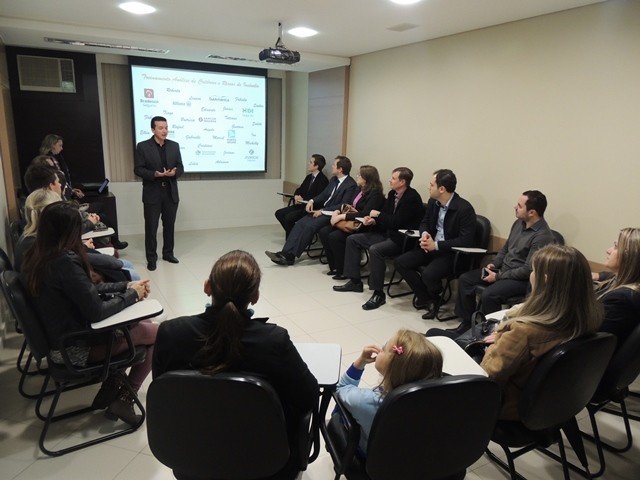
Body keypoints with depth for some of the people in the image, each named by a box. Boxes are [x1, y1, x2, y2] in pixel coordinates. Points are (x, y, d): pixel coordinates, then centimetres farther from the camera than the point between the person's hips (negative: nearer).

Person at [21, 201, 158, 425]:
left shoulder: (36, 256, 0)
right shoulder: (65, 262, -28)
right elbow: (97, 312, -26)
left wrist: (126, 286, 4)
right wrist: (132, 294, -11)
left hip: (59, 336, 9)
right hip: (75, 347, -9)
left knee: (143, 323, 16)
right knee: (156, 333, 0)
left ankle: (110, 390, 18)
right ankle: (124, 400, 9)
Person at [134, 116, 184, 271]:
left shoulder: (174, 146, 7)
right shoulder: (143, 146, -4)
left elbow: (180, 167, 6)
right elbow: (138, 169, -6)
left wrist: (174, 172, -16)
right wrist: (154, 174, -22)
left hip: (171, 193, 3)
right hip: (152, 193, -3)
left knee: (169, 225, 12)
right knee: (151, 227, 1)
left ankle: (168, 253, 26)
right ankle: (151, 258, 11)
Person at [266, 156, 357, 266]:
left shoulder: (351, 185, -11)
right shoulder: (333, 180, 15)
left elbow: (343, 206, -17)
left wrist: (322, 211, -18)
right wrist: (312, 201, -2)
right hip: (321, 210, 8)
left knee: (310, 226, -26)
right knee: (300, 223, -12)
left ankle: (291, 256, -20)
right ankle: (285, 252, -19)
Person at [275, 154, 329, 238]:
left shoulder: (323, 180, -12)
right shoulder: (309, 177, 15)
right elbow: (299, 190, 18)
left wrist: (303, 199, -16)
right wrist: (296, 197, -5)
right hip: (301, 205, 9)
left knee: (289, 217, -24)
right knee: (279, 213, -3)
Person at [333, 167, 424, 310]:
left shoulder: (412, 198, -18)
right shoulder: (392, 194, 8)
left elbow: (397, 222, -23)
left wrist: (378, 214, -11)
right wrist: (373, 220, -7)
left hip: (402, 239, -10)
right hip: (387, 233, 10)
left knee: (375, 249, -35)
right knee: (352, 239, 5)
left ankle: (378, 294, -23)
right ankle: (355, 282, 11)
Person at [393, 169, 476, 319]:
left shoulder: (465, 209, -20)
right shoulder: (433, 202, 2)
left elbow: (466, 240, -22)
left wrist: (436, 245, -25)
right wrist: (424, 234, -8)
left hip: (451, 253, -7)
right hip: (431, 247, 8)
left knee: (429, 274, -32)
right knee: (400, 262, -8)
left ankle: (434, 299, 5)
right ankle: (425, 298, 5)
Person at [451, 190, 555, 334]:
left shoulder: (542, 236, -22)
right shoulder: (519, 223, 4)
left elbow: (528, 270, -23)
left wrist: (498, 276, -18)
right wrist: (494, 264, 1)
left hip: (522, 279, -9)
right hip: (503, 269, 9)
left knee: (488, 295, -31)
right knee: (465, 279, -1)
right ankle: (467, 322, 8)